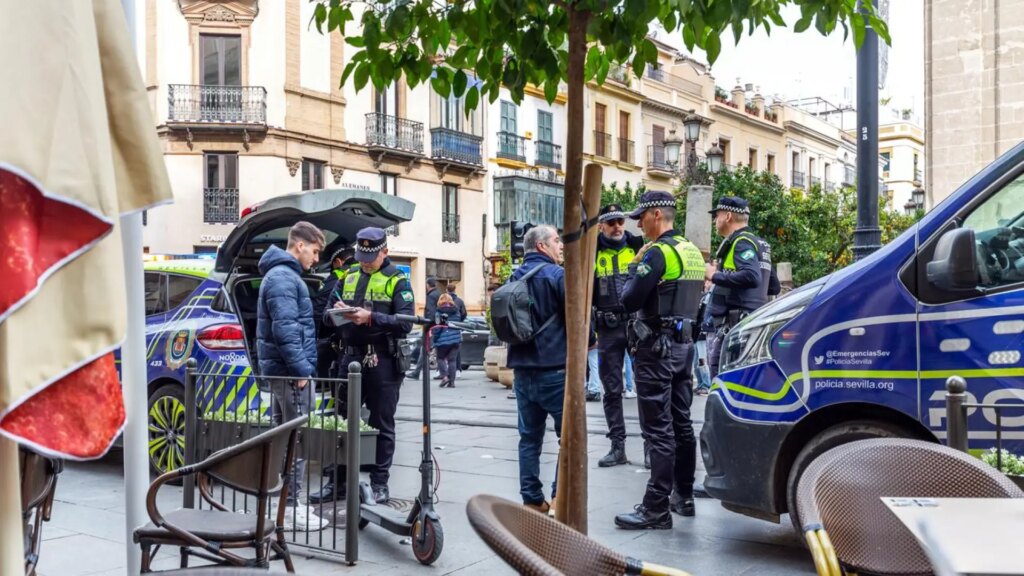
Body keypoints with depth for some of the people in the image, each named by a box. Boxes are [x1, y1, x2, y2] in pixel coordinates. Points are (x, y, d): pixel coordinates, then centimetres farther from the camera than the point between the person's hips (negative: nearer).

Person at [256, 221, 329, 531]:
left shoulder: (283, 274, 19)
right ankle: (290, 505, -2)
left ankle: (282, 498, 24)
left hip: (282, 369, 11)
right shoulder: (283, 277, -15)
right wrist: (301, 368, -21)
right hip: (290, 371, -11)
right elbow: (285, 328, -24)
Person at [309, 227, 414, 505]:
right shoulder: (349, 277, 14)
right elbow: (328, 309, 15)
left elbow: (405, 323, -13)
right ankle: (338, 483, 21)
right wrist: (336, 311, -9)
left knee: (382, 426, 5)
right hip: (350, 358, 5)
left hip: (382, 362, -5)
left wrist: (371, 318, -24)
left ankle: (379, 484, 14)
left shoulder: (397, 281, -2)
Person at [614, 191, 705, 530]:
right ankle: (684, 496, 25)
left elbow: (630, 301, -19)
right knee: (681, 423, 15)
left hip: (656, 349, -9)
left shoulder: (658, 252, -16)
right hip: (684, 345, 9)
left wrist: (635, 267, -3)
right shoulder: (693, 252, 13)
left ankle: (656, 508, -4)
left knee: (658, 429, -7)